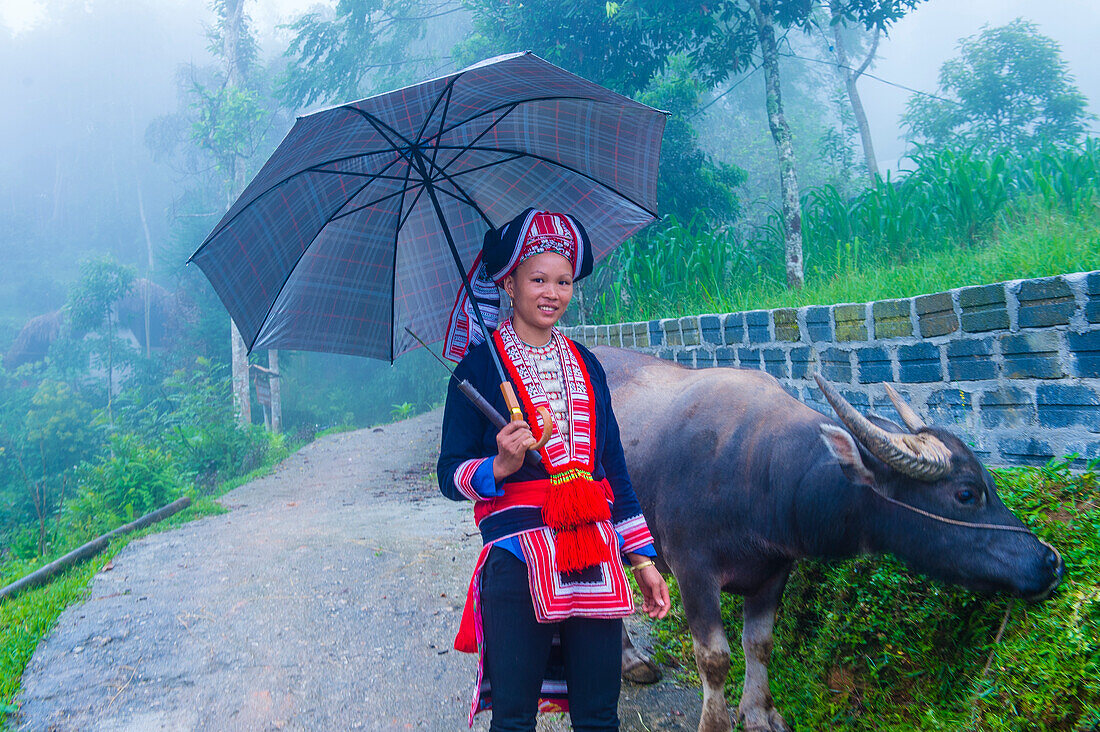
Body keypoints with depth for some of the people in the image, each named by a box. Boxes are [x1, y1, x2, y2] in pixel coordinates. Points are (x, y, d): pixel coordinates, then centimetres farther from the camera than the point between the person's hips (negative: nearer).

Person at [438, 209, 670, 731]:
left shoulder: (585, 365, 14)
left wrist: (642, 559, 15)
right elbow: (450, 474, -1)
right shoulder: (480, 365, 0)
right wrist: (498, 467, -22)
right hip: (517, 558, -4)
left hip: (596, 560, 4)